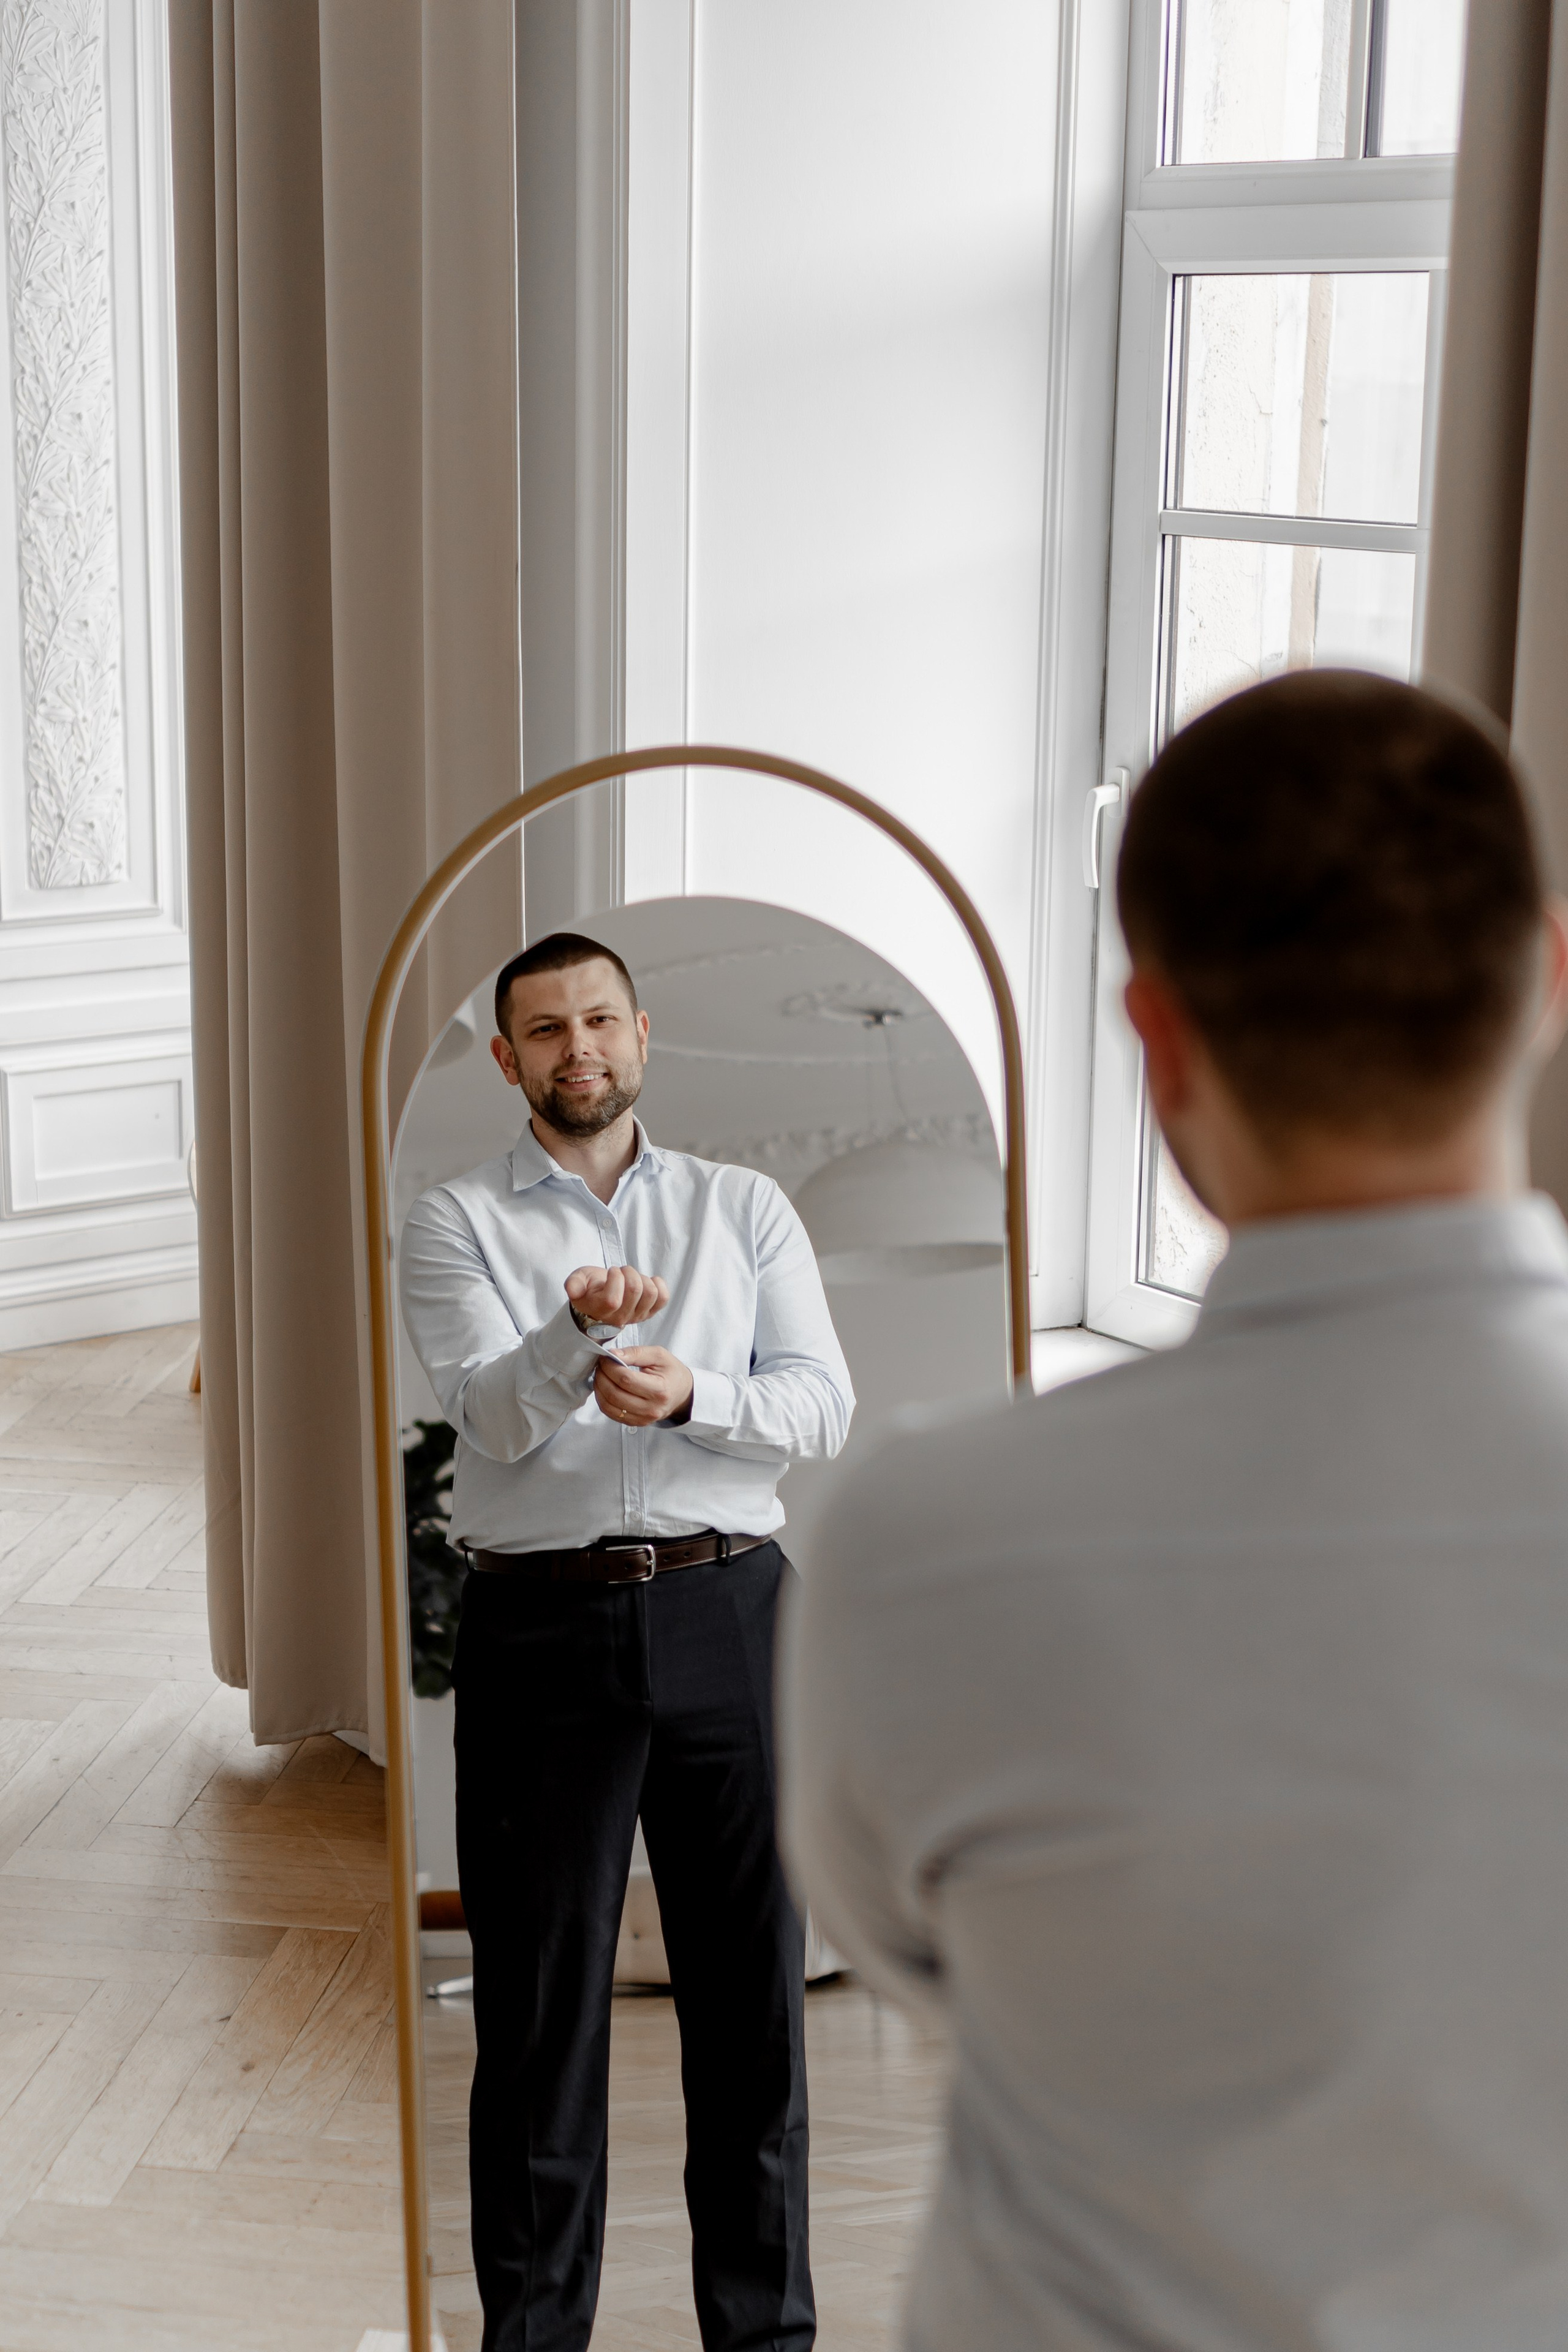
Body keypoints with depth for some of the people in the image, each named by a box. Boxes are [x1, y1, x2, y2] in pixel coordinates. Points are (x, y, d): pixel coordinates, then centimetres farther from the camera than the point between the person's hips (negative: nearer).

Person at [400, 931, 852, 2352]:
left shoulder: (746, 1209, 11)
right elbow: (497, 1417, -10)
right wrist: (580, 1331, -31)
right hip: (542, 1628, -1)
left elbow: (822, 1404, 1)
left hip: (725, 1611, 2)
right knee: (541, 1995, 4)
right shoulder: (457, 1224, 5)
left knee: (752, 1982, 7)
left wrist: (688, 1392, -18)